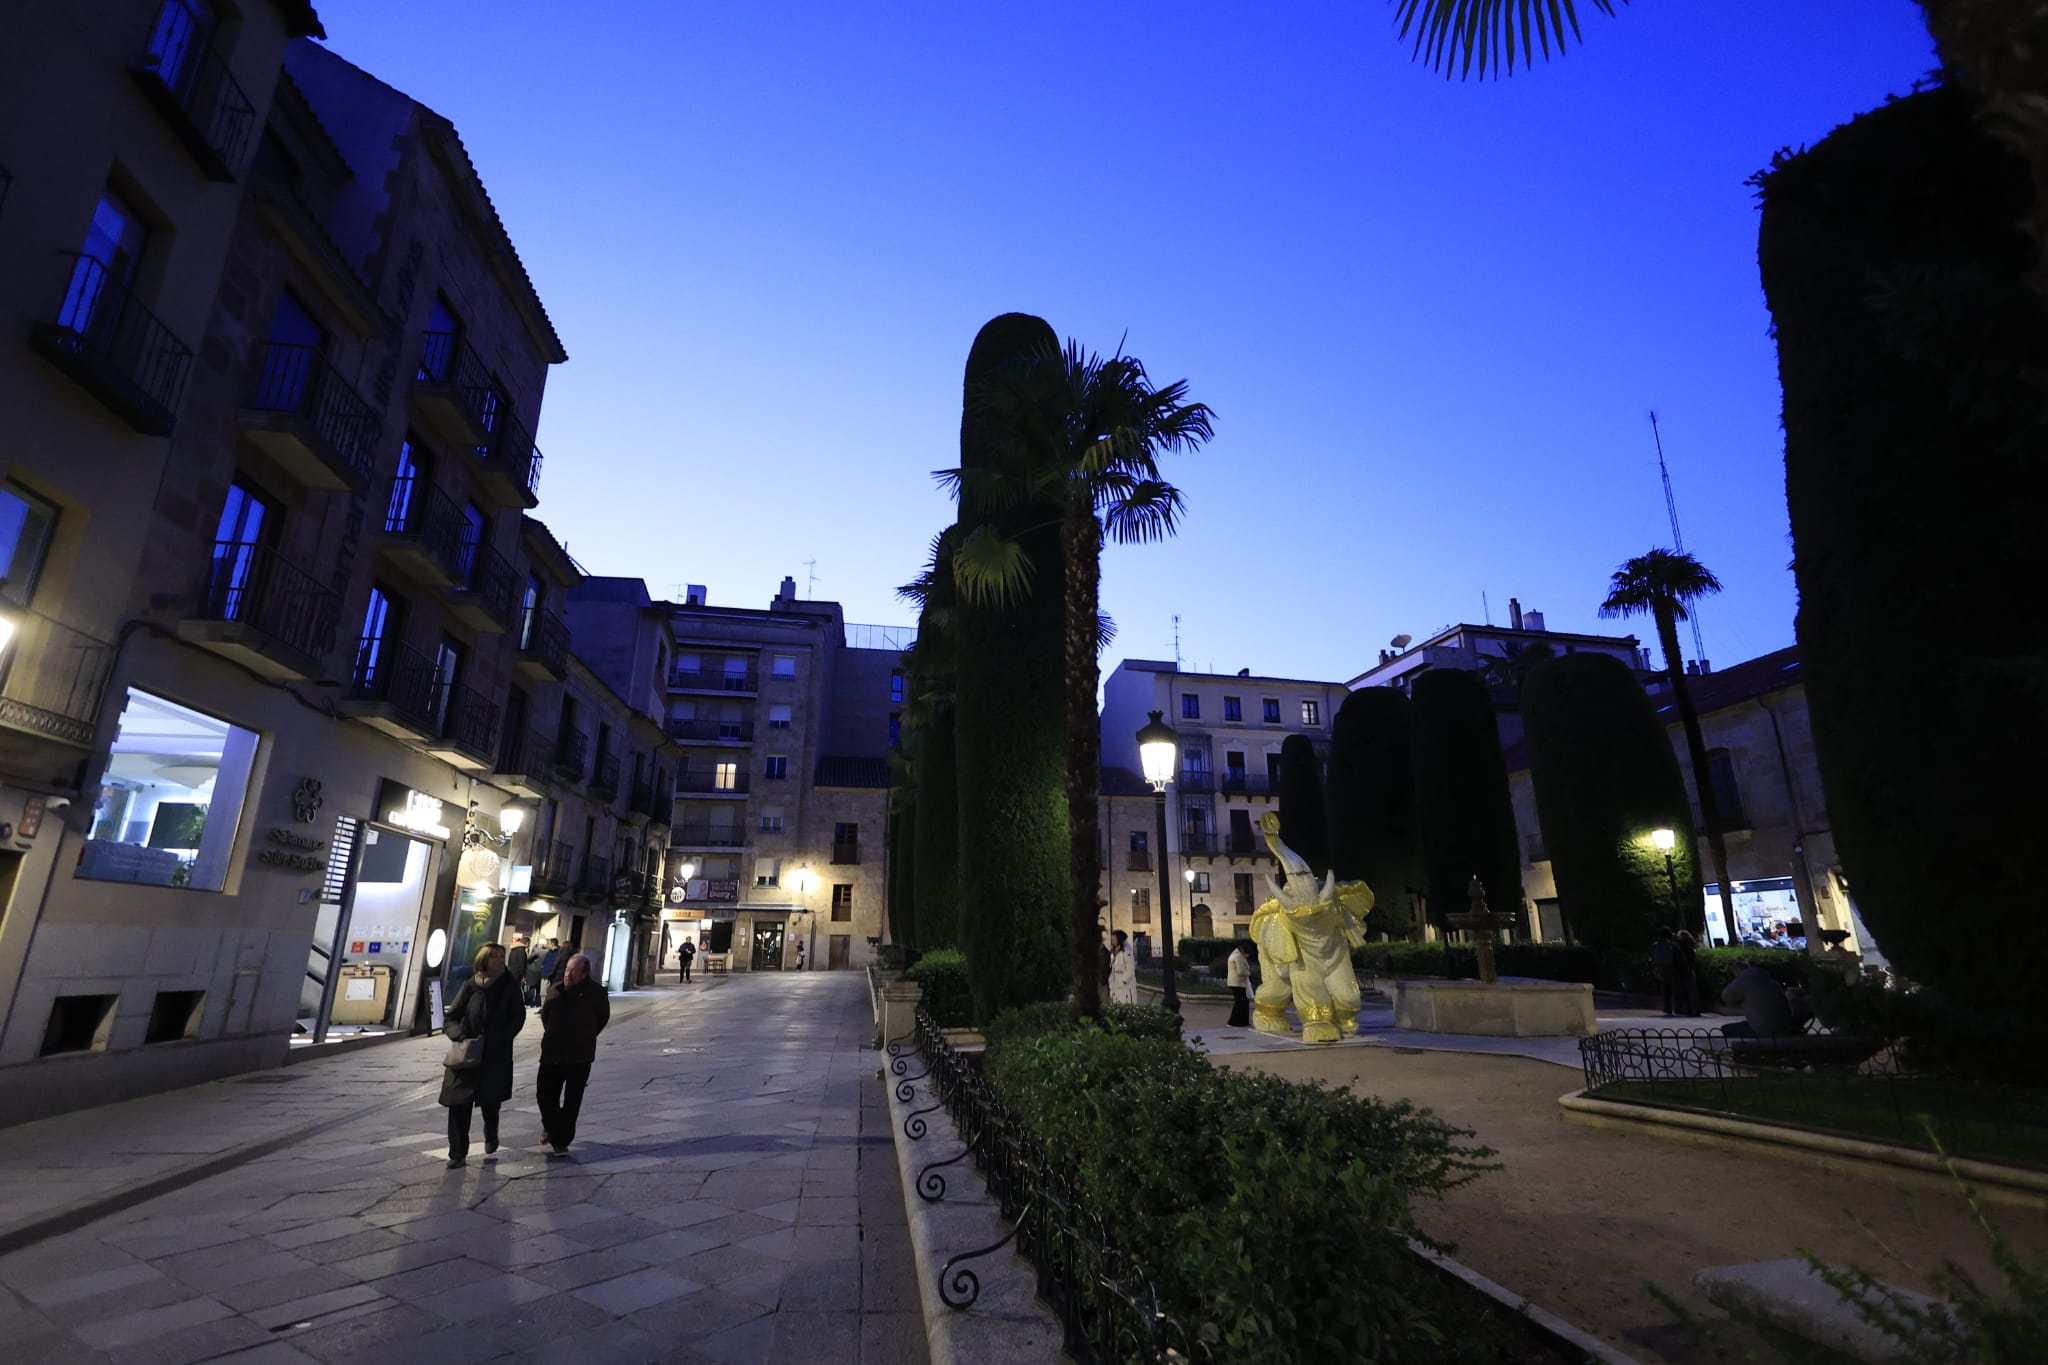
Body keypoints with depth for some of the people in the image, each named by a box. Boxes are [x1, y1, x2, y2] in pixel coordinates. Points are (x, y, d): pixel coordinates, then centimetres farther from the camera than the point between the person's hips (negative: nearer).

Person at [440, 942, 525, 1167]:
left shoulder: (509, 987, -3)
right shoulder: (470, 986, -4)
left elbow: (518, 1017, 1)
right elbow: (452, 1017, 1)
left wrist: (501, 1039, -11)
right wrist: (462, 1038, -14)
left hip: (496, 1055, 0)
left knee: (490, 1102, 9)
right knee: (459, 1103, -5)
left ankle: (491, 1137, 38)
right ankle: (457, 1153, 9)